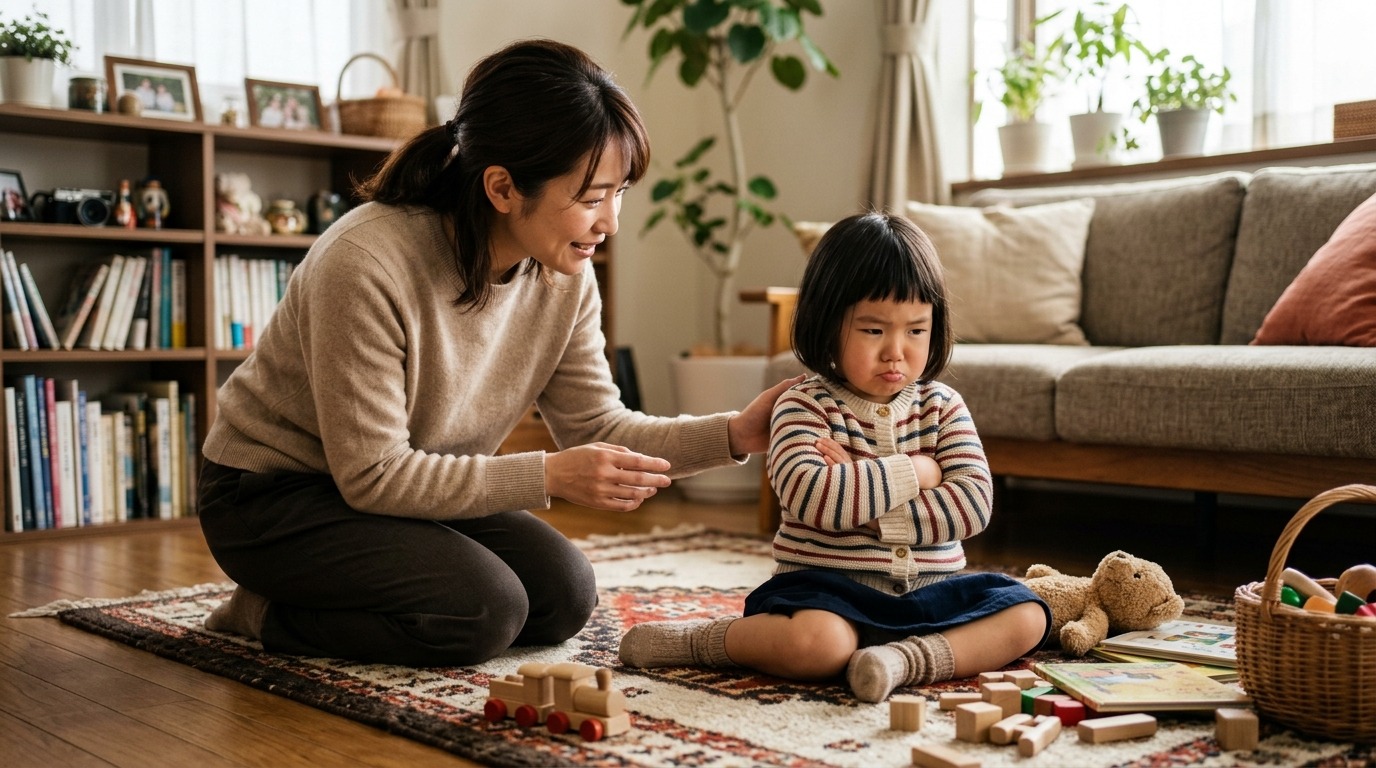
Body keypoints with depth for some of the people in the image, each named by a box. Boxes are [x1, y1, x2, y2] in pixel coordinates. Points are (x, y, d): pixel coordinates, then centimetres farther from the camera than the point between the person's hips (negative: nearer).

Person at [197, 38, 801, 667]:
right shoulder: (364, 265, -31)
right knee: (483, 610, -24)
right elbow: (371, 476, -27)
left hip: (416, 488, 7)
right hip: (273, 494, -7)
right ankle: (268, 615, -2)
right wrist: (549, 477, -31)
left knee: (564, 596, -8)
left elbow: (598, 427, -5)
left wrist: (735, 434, -20)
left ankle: (329, 599, 8)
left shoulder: (565, 275, -10)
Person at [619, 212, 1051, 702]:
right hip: (829, 590, -4)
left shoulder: (942, 407, 7)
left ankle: (910, 658, -29)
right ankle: (693, 640, -10)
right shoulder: (805, 406, -5)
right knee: (816, 643, -35)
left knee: (1026, 615, -15)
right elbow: (808, 496, -24)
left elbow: (973, 503, -6)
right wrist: (914, 470, -14)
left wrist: (869, 515, -16)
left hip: (928, 590, 5)